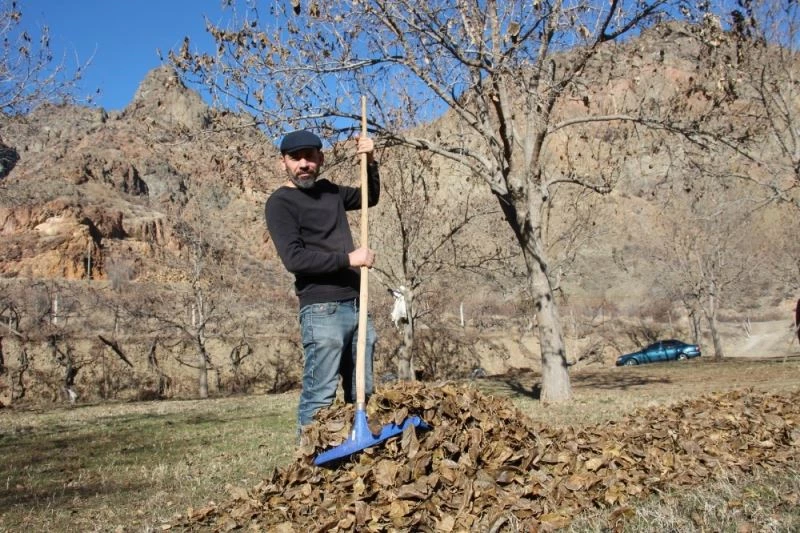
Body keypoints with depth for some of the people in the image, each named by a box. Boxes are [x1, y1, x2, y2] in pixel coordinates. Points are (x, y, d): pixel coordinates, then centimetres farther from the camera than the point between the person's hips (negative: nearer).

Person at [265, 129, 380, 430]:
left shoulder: (329, 191, 17)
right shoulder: (280, 203, -4)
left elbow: (370, 198, 35)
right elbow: (294, 258, -16)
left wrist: (370, 163, 17)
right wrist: (349, 259, -16)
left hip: (356, 305, 7)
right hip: (322, 310, -7)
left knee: (363, 395, 8)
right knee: (319, 397, -10)